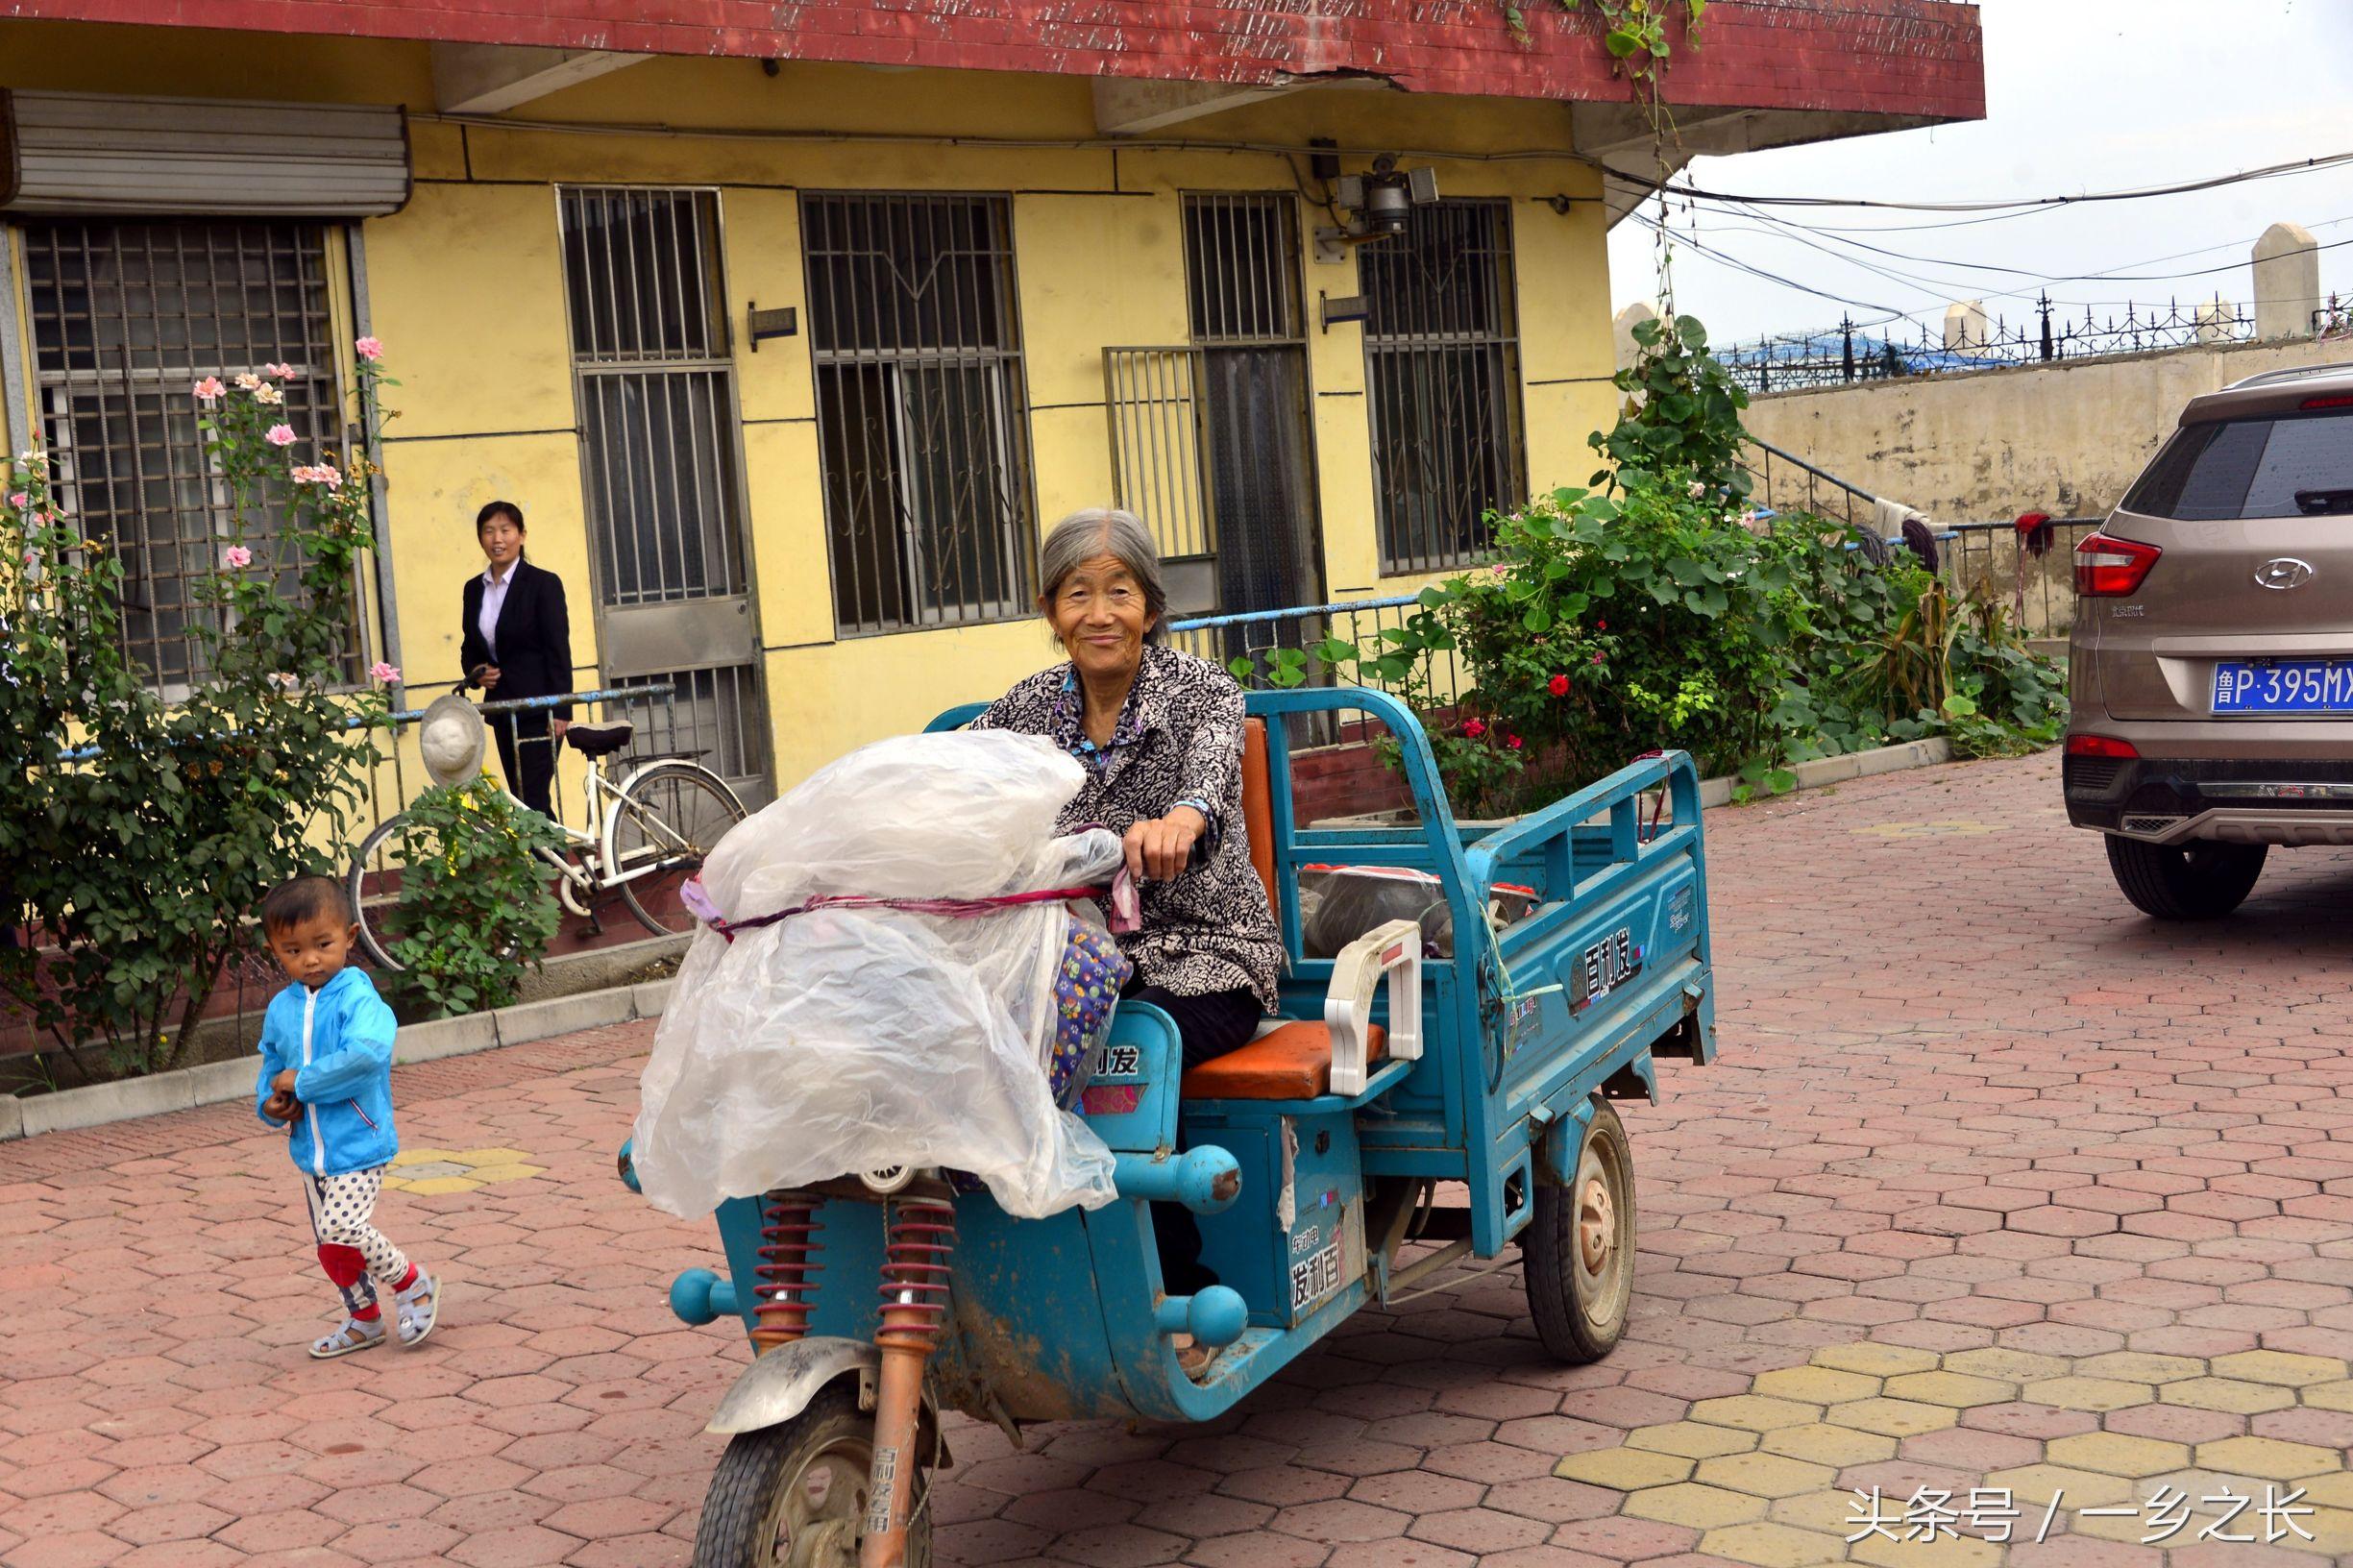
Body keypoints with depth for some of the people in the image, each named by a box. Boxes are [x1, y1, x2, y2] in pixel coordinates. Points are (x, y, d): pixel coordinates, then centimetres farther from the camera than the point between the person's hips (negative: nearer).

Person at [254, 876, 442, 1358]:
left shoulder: (358, 997, -16)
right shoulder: (280, 1009, 5)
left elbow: (365, 1053, -34)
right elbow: (270, 1068, 17)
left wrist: (301, 1081, -25)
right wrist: (270, 1105, -5)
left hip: (358, 1143, -7)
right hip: (309, 1150, 7)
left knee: (340, 1227, -22)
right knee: (331, 1248, 15)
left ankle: (411, 1282, 3)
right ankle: (363, 1320, 38)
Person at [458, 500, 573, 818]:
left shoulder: (544, 583, -7)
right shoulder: (474, 589, 11)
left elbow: (558, 650, -10)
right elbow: (469, 646, 21)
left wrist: (561, 712, -15)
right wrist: (477, 672, -2)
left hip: (538, 710, -6)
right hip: (501, 707, 7)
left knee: (532, 798, -12)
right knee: (520, 798, 8)